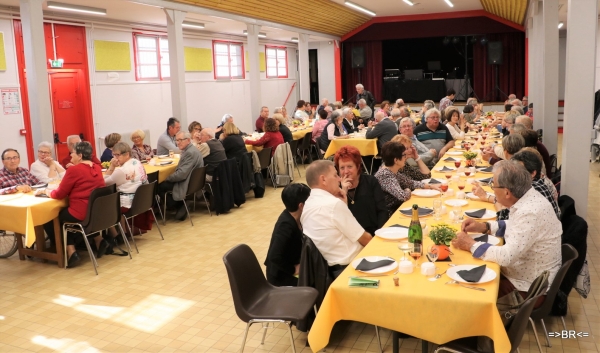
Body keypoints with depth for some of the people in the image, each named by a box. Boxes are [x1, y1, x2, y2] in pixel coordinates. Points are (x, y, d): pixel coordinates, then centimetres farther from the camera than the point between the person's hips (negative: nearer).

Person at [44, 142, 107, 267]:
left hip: (81, 215, -8)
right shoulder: (97, 168, 9)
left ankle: (70, 251, 6)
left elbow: (59, 194, -5)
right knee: (63, 214, 33)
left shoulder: (74, 170, -12)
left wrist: (48, 192, 15)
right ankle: (98, 240, 19)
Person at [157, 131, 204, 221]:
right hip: (193, 182, 10)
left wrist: (167, 178, -10)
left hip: (187, 185, -10)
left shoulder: (190, 152, -23)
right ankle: (181, 205, 14)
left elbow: (181, 174, -26)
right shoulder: (192, 150, 10)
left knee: (159, 186, -2)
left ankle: (179, 206, 5)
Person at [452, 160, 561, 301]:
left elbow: (507, 256, -33)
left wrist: (471, 245, -20)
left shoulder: (530, 213, -31)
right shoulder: (529, 198, -3)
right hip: (523, 272, 8)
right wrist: (484, 226, 2)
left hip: (529, 288, -8)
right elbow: (516, 226, 16)